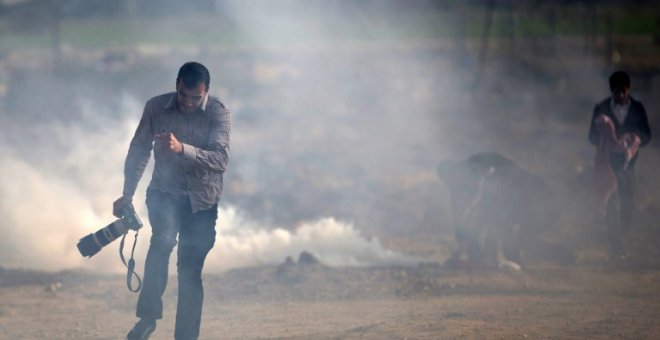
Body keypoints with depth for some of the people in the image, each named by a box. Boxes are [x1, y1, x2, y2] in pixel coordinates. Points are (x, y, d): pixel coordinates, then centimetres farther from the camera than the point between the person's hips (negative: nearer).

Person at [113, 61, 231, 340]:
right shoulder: (156, 107, -6)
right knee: (162, 240, -29)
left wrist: (182, 149, -41)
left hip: (201, 200, 0)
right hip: (164, 192, 0)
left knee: (190, 272, -1)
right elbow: (139, 150, 6)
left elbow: (220, 160, -27)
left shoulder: (218, 113, -13)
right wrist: (128, 194, 2)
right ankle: (148, 316, -23)